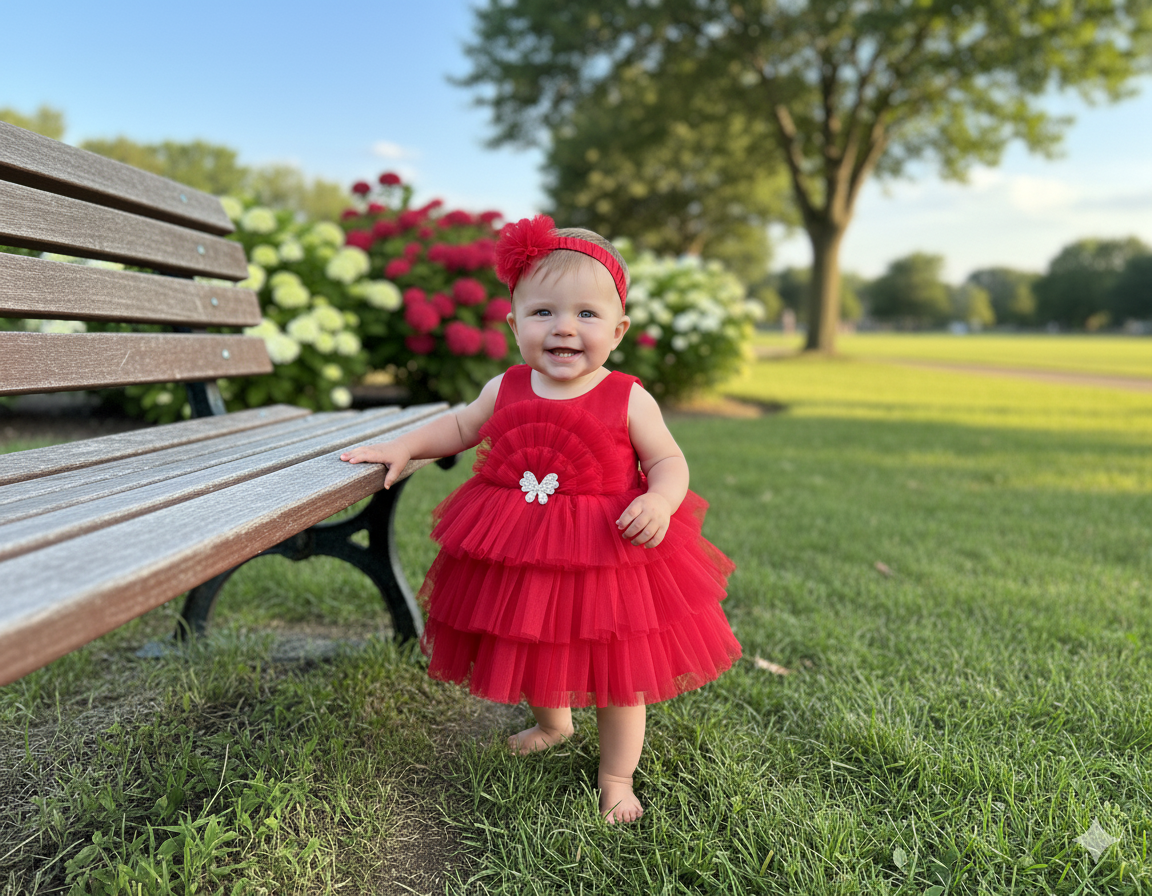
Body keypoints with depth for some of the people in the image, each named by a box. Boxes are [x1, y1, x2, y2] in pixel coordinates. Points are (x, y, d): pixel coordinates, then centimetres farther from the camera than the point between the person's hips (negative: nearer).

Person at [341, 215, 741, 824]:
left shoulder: (628, 399, -11)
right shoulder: (506, 390, -2)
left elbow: (669, 461, -5)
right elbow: (461, 428, 16)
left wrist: (660, 503, -25)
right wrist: (403, 446, 5)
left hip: (607, 557, -3)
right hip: (517, 556, 4)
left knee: (617, 670, 11)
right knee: (530, 653, 24)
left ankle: (615, 776, 35)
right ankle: (552, 723, 57)